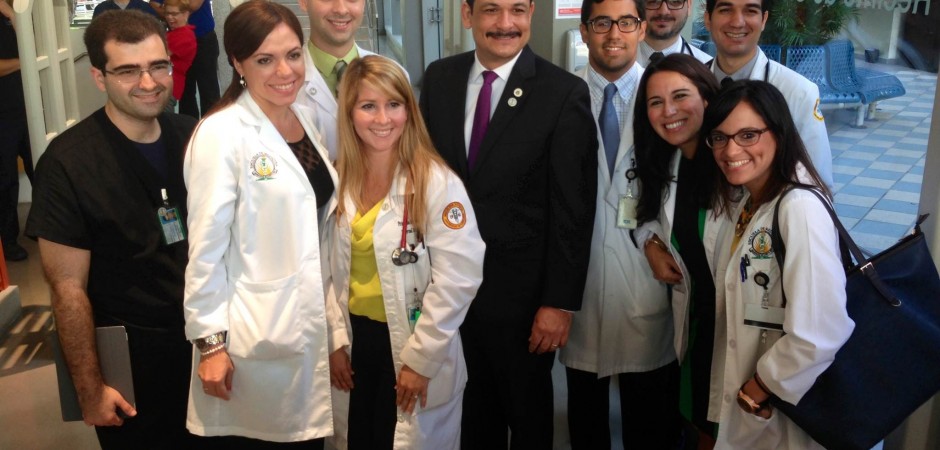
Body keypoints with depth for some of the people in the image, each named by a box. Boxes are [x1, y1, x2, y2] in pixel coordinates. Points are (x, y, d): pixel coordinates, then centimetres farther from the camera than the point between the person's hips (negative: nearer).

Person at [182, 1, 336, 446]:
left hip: (313, 323, 6)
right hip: (255, 337, -6)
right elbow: (206, 246, -15)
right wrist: (209, 342, -13)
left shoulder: (307, 118, 5)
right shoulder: (222, 134, -16)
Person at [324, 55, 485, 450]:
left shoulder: (438, 183, -15)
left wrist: (420, 358, -15)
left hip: (413, 348, -5)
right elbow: (333, 270, 8)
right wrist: (336, 340, 3)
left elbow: (458, 279, -18)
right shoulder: (340, 181, 2)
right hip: (357, 340, 5)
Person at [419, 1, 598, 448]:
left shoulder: (565, 92, -13)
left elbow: (572, 209, -13)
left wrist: (559, 302, -14)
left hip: (520, 290, -3)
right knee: (477, 396, 22)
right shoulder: (439, 78, 1)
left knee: (528, 410, 17)